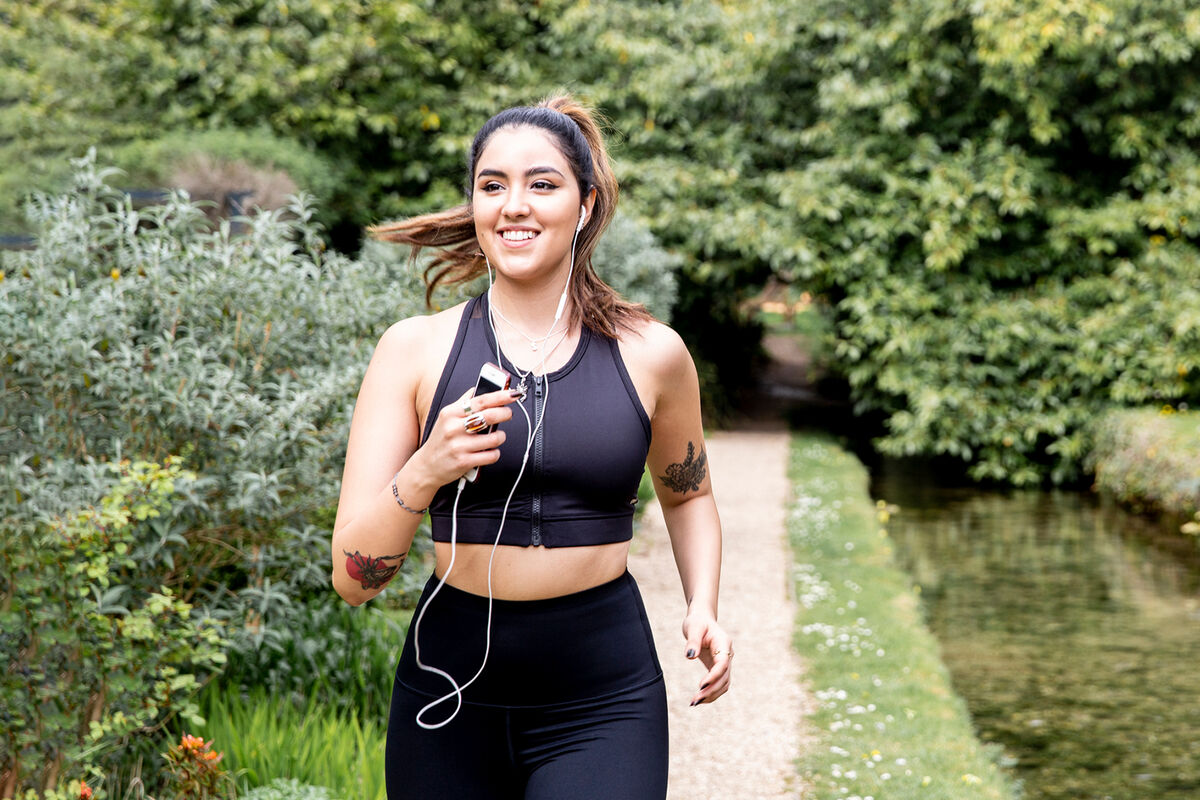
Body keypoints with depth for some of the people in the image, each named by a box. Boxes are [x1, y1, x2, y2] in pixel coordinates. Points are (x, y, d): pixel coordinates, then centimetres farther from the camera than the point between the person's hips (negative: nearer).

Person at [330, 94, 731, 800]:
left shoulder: (651, 355, 1)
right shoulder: (416, 351, -2)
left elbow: (687, 495, 22)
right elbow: (354, 578, -6)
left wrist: (703, 608, 6)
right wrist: (424, 472, -23)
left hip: (604, 700, 0)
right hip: (452, 695, 1)